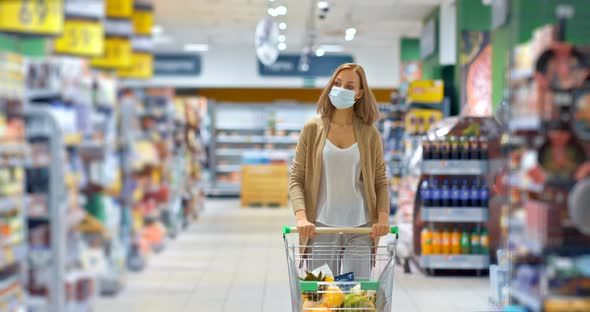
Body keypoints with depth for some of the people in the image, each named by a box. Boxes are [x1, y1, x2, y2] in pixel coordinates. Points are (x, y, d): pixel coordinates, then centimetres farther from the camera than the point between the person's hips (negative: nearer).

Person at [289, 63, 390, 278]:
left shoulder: (370, 134, 6)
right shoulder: (313, 129, 4)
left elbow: (381, 182, 9)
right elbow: (296, 179, 1)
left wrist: (383, 216, -9)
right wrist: (301, 217, -14)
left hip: (360, 228, 0)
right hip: (322, 227, 0)